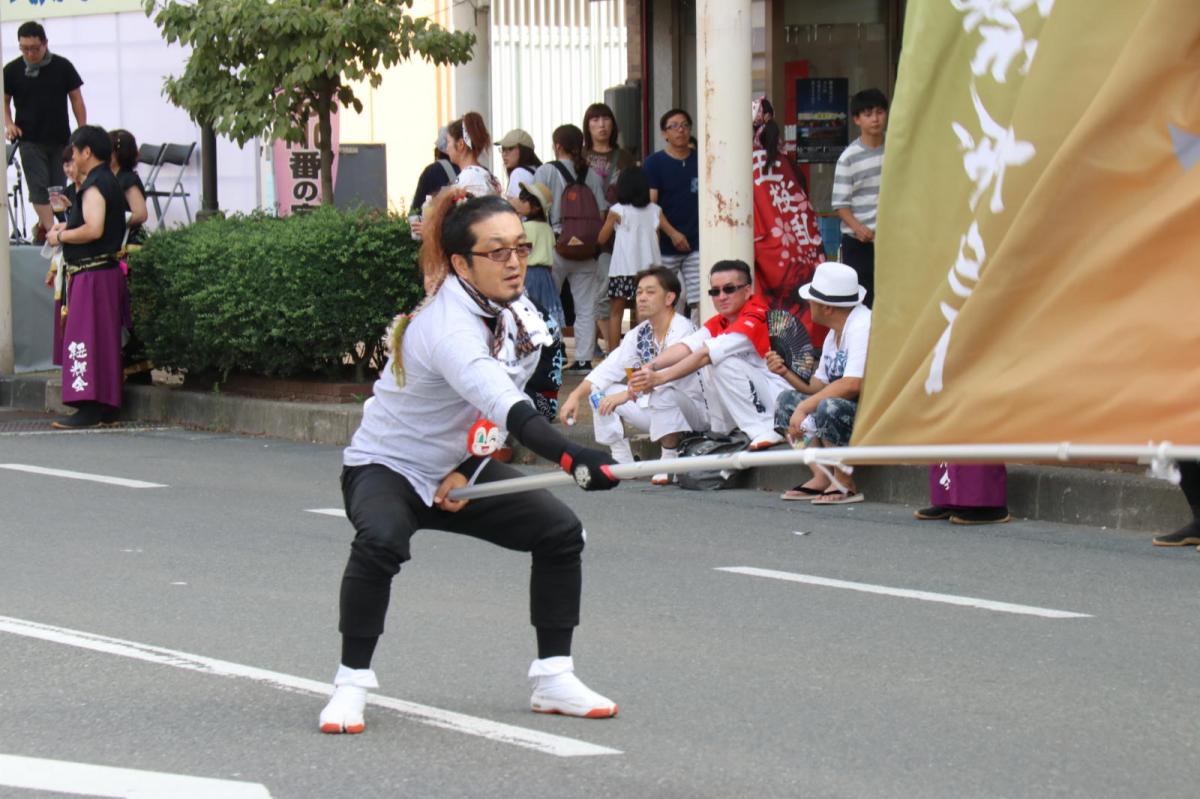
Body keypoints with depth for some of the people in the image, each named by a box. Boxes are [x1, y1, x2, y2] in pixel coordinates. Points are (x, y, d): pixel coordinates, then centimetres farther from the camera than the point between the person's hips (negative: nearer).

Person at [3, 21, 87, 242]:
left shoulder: (62, 66, -2)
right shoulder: (12, 70, -2)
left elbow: (76, 99, 3)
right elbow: (4, 100, 10)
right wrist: (9, 124, -8)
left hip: (60, 140, 1)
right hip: (31, 141, -1)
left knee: (58, 187, 7)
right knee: (39, 188, -11)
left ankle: (44, 228, 22)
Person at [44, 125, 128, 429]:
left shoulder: (94, 186, -14)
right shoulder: (109, 182, 17)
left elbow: (94, 230, -25)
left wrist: (60, 237, -12)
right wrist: (68, 227, 19)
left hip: (92, 273, -10)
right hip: (105, 268, 10)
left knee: (86, 338, -11)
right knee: (104, 339, 12)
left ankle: (91, 407, -15)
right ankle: (106, 404, 15)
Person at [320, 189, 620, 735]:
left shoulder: (518, 313, -7)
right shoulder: (448, 327, -34)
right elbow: (505, 407, -50)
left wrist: (467, 470, -11)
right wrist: (574, 459, -64)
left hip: (461, 468, 8)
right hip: (385, 467, -8)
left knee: (560, 532, -4)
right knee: (381, 541, -36)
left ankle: (553, 679, 7)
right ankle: (351, 685, -23)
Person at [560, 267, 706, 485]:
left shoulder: (682, 330, -20)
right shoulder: (640, 334, 5)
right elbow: (609, 368, 0)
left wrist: (627, 394, -44)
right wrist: (576, 396, -13)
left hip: (695, 412, -8)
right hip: (655, 410, 8)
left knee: (663, 392, -39)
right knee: (599, 391, 0)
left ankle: (670, 462, -26)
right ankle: (621, 463, -2)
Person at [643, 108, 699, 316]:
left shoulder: (700, 161, 9)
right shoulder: (655, 163, 1)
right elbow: (650, 204, -6)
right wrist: (672, 233, -17)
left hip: (696, 244, 2)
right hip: (665, 247, -2)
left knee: (702, 300, -8)